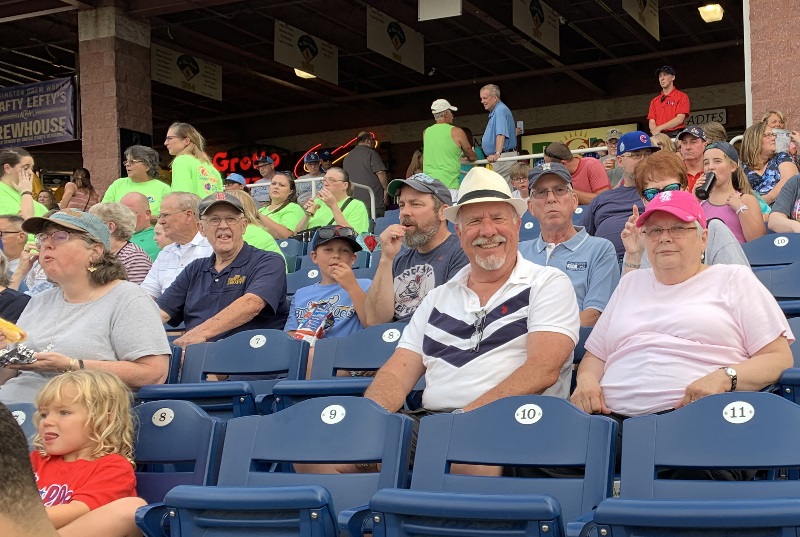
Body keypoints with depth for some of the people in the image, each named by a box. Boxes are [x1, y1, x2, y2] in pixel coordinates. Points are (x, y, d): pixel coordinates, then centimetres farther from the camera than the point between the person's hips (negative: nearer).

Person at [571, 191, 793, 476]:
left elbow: (780, 358, 8)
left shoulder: (734, 279, 17)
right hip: (614, 418, 3)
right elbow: (595, 354, 32)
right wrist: (587, 379, 6)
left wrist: (725, 377, -12)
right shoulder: (631, 283, 31)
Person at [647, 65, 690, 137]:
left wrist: (659, 128, -10)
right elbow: (651, 122, 10)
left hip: (675, 136, -3)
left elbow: (680, 119, -5)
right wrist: (656, 133, -11)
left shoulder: (682, 97, 7)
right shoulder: (654, 101, 19)